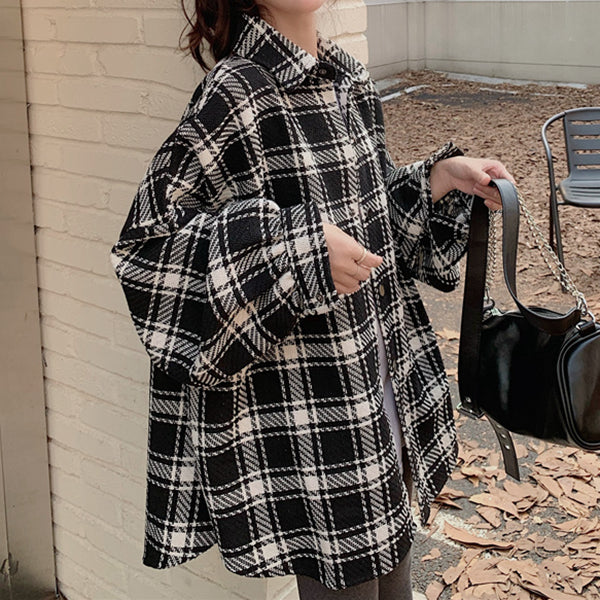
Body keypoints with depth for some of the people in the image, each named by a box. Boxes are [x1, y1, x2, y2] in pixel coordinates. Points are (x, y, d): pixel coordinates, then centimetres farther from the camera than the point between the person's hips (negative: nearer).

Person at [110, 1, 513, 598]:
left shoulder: (350, 78, 8)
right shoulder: (234, 97, -16)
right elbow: (142, 248, -18)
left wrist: (438, 177, 2)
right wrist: (298, 245, -25)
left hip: (384, 391, 8)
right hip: (295, 410, -7)